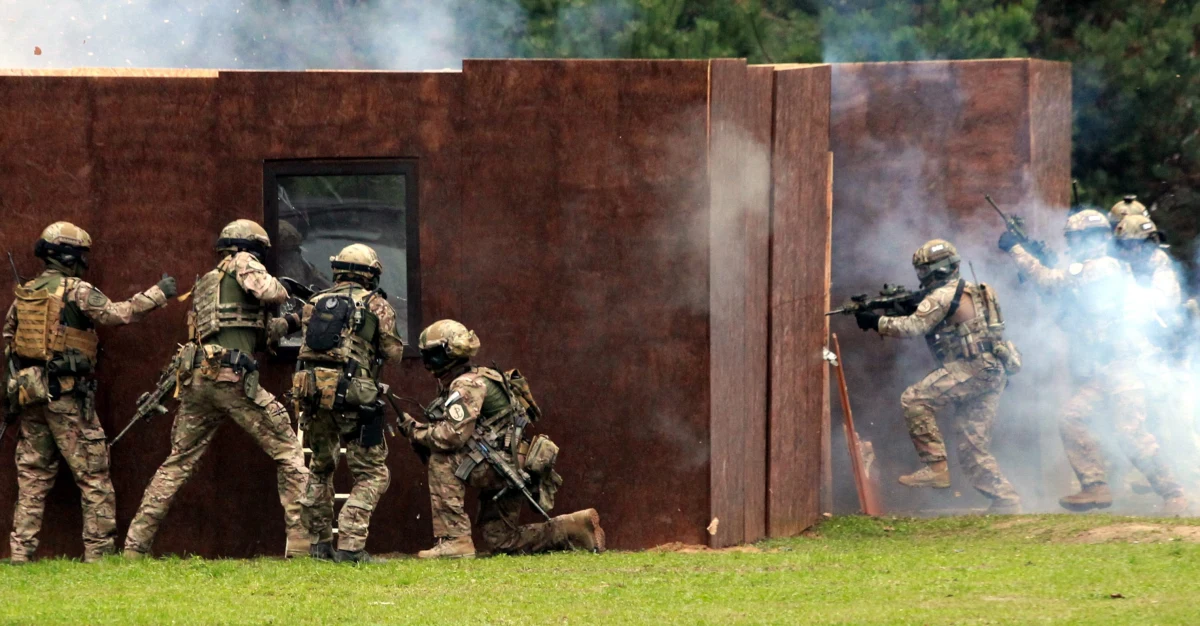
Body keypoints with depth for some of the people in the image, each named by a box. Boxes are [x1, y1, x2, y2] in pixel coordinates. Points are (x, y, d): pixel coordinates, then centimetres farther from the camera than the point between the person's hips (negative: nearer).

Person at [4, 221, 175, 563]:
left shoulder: (24, 294, 11)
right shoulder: (76, 291, -9)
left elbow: (7, 341, 17)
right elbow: (119, 313, -16)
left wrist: (13, 390, 25)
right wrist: (158, 294, -6)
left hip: (28, 391, 6)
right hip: (67, 394, -6)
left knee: (33, 475, 10)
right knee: (93, 475, 0)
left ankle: (21, 550, 5)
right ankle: (98, 550, -3)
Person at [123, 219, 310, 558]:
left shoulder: (205, 283, 28)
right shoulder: (242, 263, 7)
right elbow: (266, 291, -13)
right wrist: (282, 292, 10)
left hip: (196, 378, 7)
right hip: (232, 377, -7)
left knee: (177, 464, 13)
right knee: (288, 453, 2)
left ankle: (135, 544, 8)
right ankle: (301, 540, -6)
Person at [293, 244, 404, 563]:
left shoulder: (315, 303, 16)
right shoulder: (376, 304, 3)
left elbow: (308, 347, 18)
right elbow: (393, 352, 4)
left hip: (310, 390, 5)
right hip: (352, 394, -5)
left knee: (320, 468, 24)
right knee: (372, 474, 2)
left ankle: (320, 543, 24)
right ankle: (350, 545, -13)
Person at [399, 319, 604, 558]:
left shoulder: (468, 385, -15)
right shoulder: (455, 386, 17)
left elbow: (453, 436, -25)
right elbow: (457, 435, 18)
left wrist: (415, 431, -11)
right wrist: (422, 431, 2)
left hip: (508, 465, -10)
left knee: (442, 461, -20)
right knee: (500, 542, 14)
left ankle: (454, 540, -19)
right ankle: (579, 528, 20)